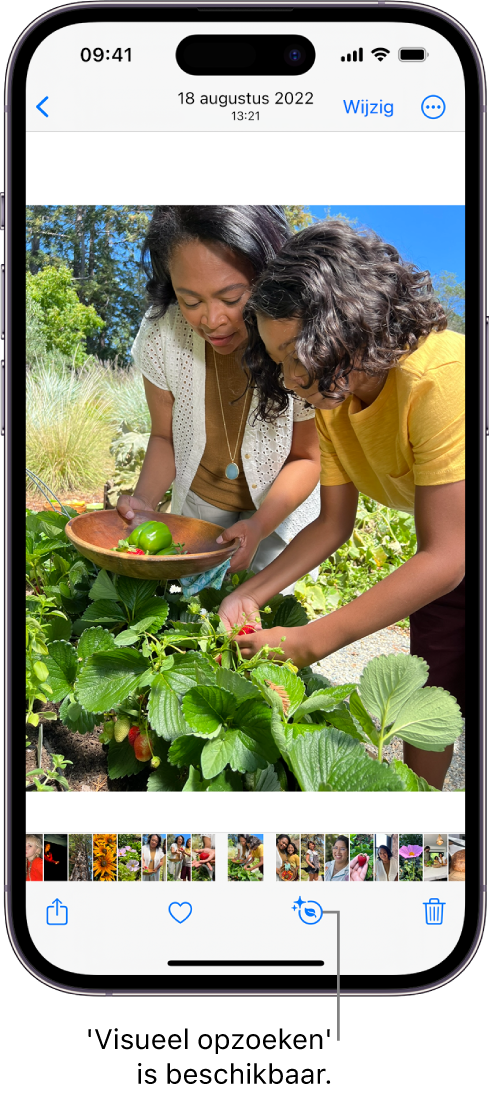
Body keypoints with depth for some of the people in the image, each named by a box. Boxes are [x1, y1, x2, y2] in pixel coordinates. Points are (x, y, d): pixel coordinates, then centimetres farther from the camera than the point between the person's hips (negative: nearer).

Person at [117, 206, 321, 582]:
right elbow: (165, 437, -9)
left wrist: (259, 526, -32)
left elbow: (306, 457, -17)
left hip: (281, 508, -2)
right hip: (198, 504, 3)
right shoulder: (161, 334, -25)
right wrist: (145, 501, -28)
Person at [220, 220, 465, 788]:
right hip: (443, 557, 6)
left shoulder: (440, 382, -35)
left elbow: (446, 558, -33)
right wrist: (250, 594, -13)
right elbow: (333, 524, 0)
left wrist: (310, 641, -32)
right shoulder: (330, 395, -9)